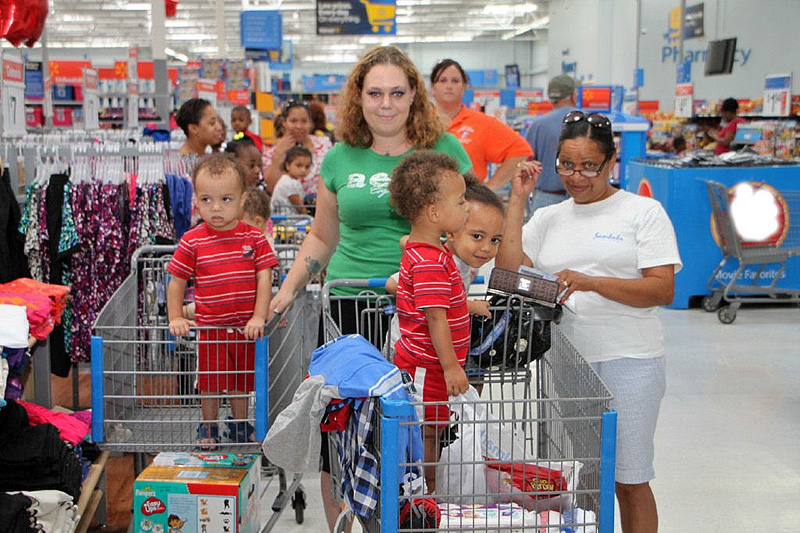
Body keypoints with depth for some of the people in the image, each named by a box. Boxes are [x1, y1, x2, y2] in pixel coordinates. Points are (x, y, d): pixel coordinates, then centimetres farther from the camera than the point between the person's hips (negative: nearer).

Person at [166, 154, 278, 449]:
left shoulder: (254, 238, -4)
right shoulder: (192, 241, -6)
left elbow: (264, 278, -5)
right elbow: (176, 281, 2)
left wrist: (259, 317, -13)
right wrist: (176, 318, -5)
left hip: (245, 327, 1)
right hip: (209, 327, -1)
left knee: (242, 379, 16)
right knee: (210, 380, 10)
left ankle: (240, 424, 36)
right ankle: (209, 427, 30)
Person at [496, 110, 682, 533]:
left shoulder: (643, 212, 1)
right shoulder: (548, 218, 13)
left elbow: (663, 290, -8)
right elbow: (508, 272, -1)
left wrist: (590, 282, -20)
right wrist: (517, 200, -1)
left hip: (627, 360, -3)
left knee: (629, 481, 3)